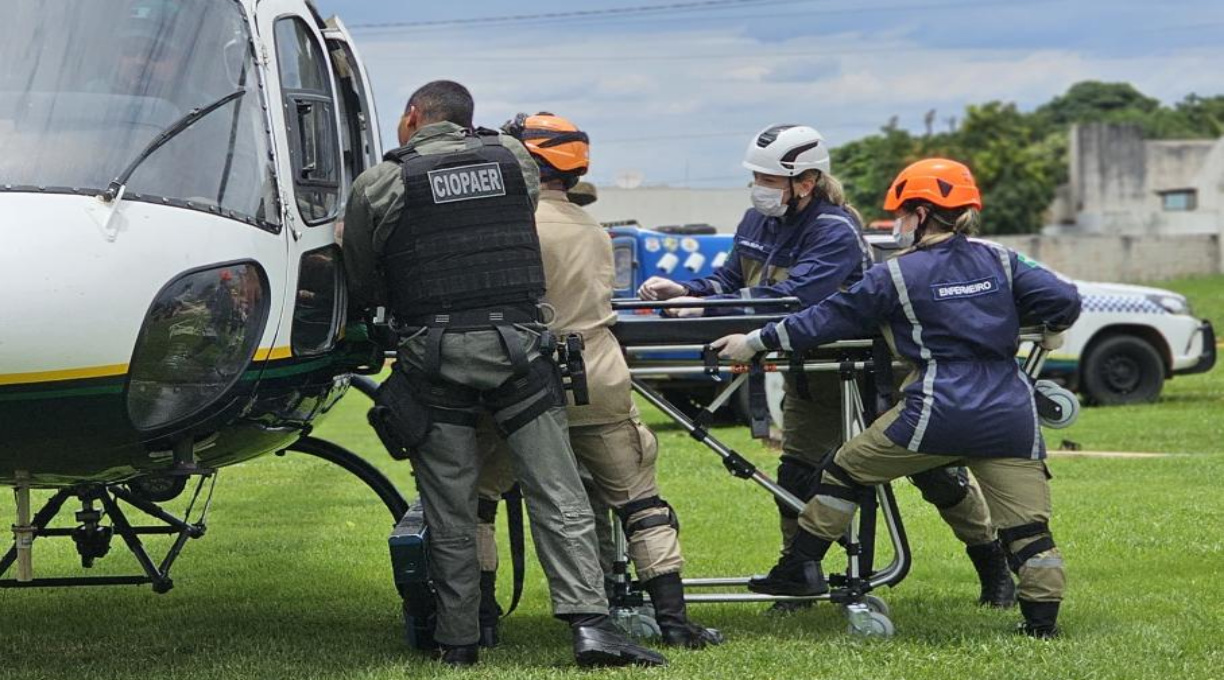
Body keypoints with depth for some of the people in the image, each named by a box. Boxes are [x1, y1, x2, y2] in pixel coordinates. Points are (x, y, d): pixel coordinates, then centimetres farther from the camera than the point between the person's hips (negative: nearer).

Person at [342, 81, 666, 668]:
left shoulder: (377, 186, 1)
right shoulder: (516, 159, 7)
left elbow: (363, 290, 8)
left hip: (433, 356, -1)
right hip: (516, 345, 1)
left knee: (449, 511, 6)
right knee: (558, 497, 1)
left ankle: (458, 641, 11)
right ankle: (590, 624, -8)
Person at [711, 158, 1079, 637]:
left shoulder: (896, 276, 0)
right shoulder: (999, 261, 8)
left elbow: (827, 319, 4)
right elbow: (1064, 298, 3)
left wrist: (756, 342, 13)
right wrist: (1052, 331, 26)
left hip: (939, 413, -3)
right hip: (1010, 418, 3)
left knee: (848, 470, 16)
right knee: (1027, 525, 6)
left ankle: (800, 570, 21)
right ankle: (1042, 619, 0)